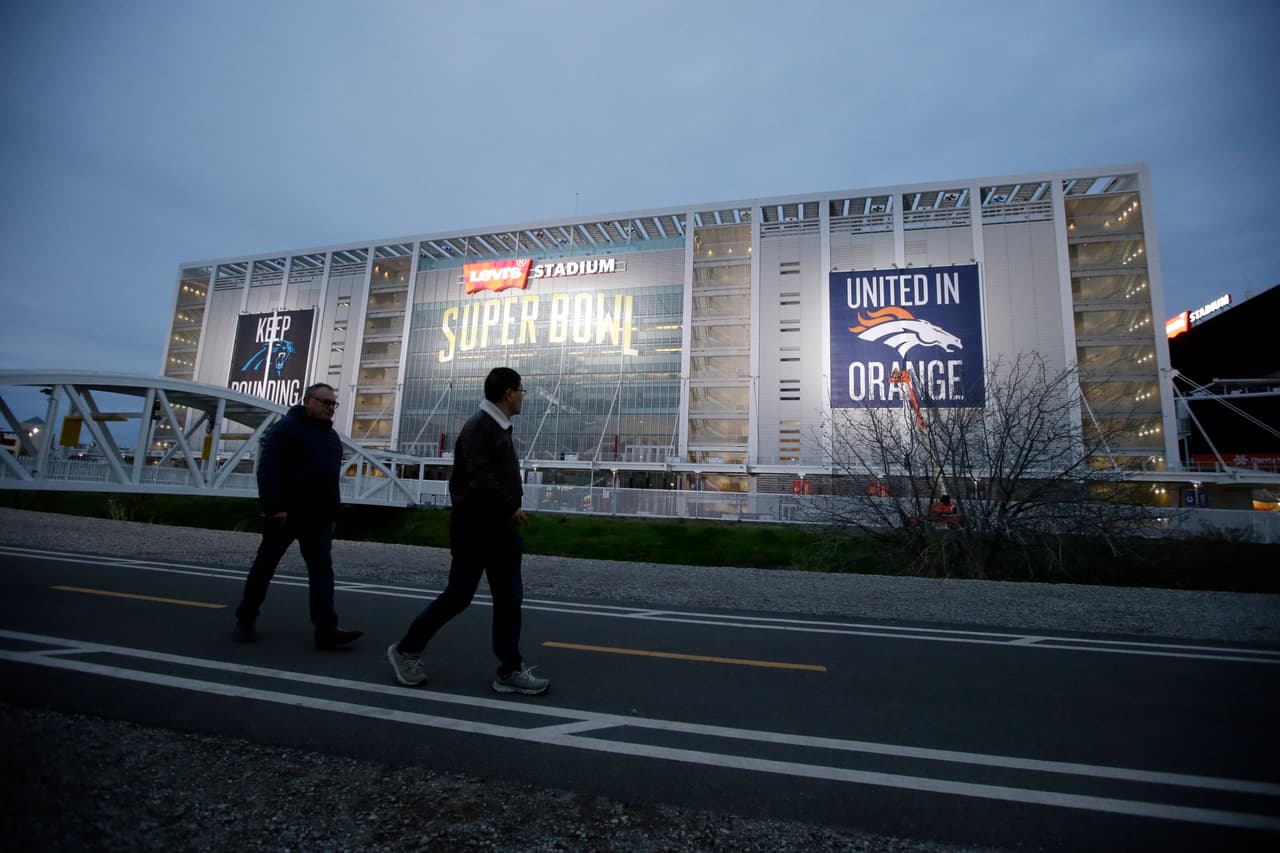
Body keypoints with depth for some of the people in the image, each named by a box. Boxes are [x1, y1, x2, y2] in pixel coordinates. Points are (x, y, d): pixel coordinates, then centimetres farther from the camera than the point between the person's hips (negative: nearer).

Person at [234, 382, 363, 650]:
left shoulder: (332, 436, 15)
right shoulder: (286, 428, -8)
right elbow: (268, 469, -18)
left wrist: (332, 510, 14)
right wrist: (275, 506, -26)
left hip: (318, 517, 6)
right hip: (284, 514, -5)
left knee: (322, 570, -4)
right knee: (264, 567, 10)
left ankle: (327, 630, -7)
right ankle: (246, 618, 30)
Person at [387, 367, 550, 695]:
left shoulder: (500, 428, 16)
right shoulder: (479, 426, -15)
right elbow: (479, 478, -24)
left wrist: (510, 512, 11)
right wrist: (510, 508, -19)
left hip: (499, 528, 9)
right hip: (475, 528, -9)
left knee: (509, 599, 7)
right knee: (457, 597, 3)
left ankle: (510, 671, 15)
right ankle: (406, 650, 24)